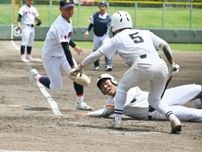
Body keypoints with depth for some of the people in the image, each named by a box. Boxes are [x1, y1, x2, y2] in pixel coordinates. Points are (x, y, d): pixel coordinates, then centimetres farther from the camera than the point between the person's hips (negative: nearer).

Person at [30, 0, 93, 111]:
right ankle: (36, 76, 27)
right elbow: (65, 48, -37)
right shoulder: (60, 26, -32)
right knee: (56, 86, 0)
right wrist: (72, 67, -41)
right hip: (51, 56, -8)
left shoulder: (68, 20, -3)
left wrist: (74, 46, 22)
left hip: (62, 54, 8)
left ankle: (80, 102, -1)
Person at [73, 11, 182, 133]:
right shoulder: (145, 33, 30)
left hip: (143, 66, -4)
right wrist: (172, 64, 25)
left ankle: (118, 119, 15)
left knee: (122, 87, 24)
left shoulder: (117, 38, 20)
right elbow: (165, 45, 24)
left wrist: (80, 67, 31)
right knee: (154, 100, 23)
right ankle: (173, 118, -2)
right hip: (162, 66, 4)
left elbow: (96, 54, 22)